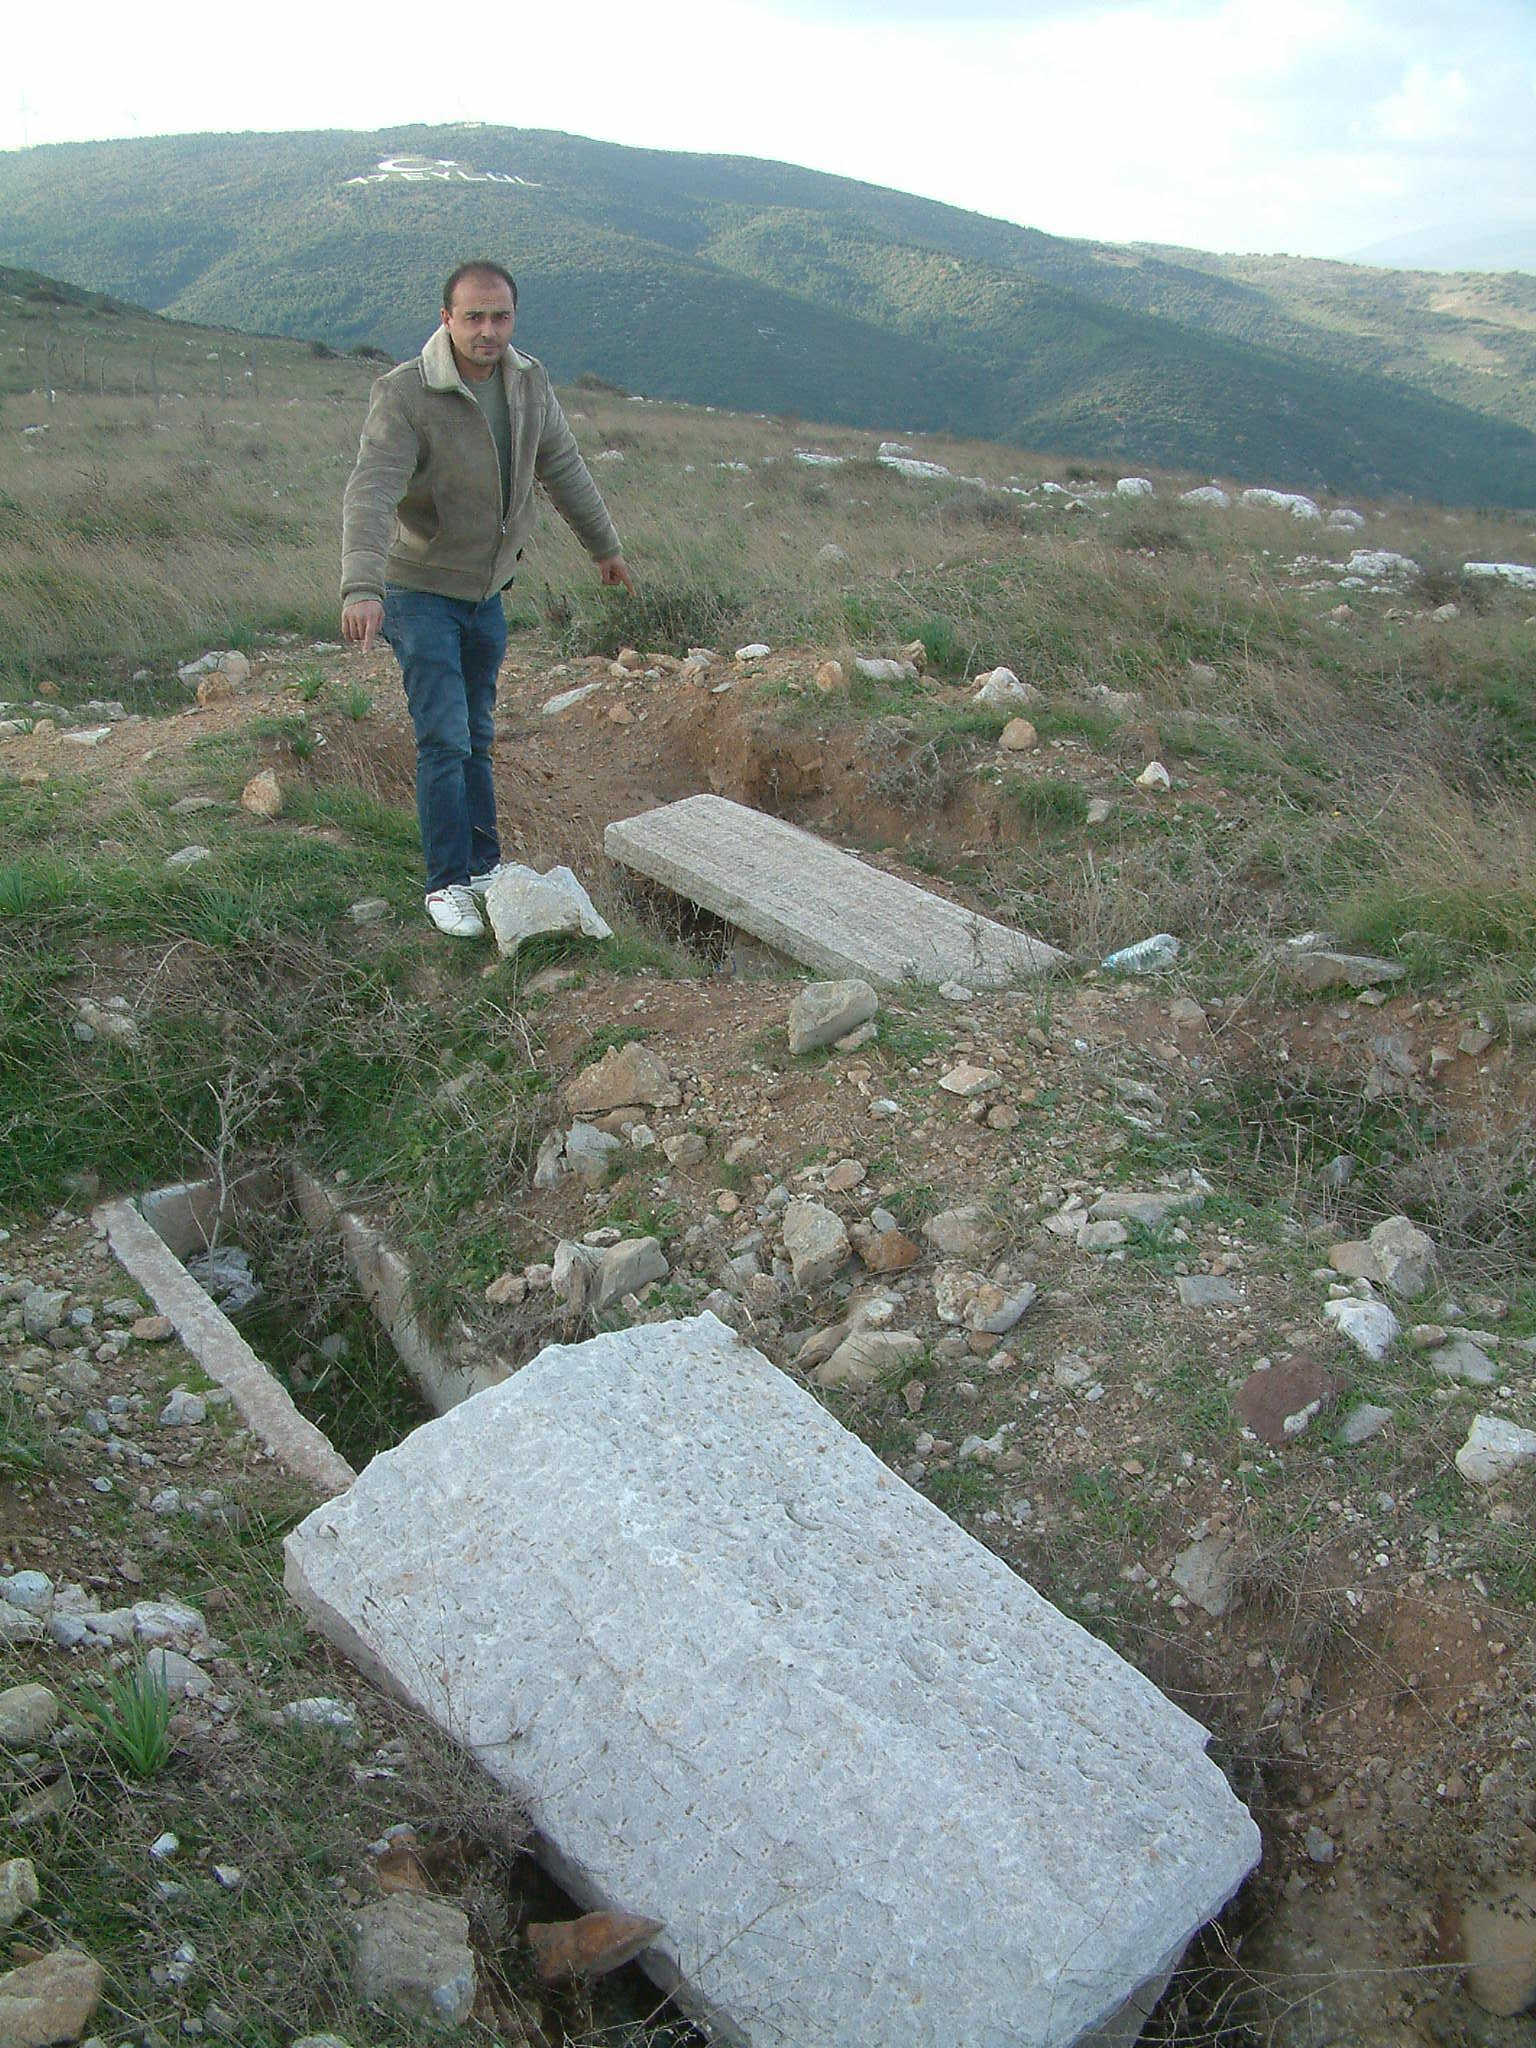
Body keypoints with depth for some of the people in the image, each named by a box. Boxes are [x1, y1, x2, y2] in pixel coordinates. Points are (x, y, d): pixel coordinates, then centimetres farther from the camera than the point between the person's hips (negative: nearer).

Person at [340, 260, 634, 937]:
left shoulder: (529, 381, -3)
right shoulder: (405, 393, -23)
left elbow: (563, 468, 12)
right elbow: (369, 494, -34)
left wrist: (604, 546, 22)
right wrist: (361, 588, -49)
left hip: (488, 588, 6)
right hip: (420, 589, -6)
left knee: (476, 736, 15)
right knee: (444, 739, -8)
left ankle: (483, 867, 27)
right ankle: (447, 885, 4)